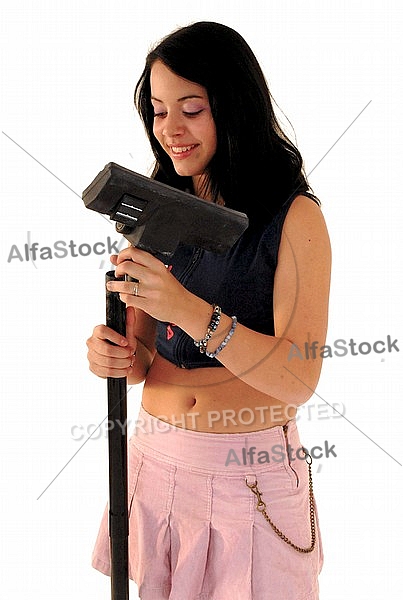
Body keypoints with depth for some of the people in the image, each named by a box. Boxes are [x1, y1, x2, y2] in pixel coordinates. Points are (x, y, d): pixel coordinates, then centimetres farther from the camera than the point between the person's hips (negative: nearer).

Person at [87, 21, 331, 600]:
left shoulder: (295, 216, -11)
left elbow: (298, 379, -20)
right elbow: (146, 350, 8)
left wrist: (188, 309, -31)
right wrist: (120, 355, -16)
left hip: (252, 467, -4)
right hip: (156, 457, 5)